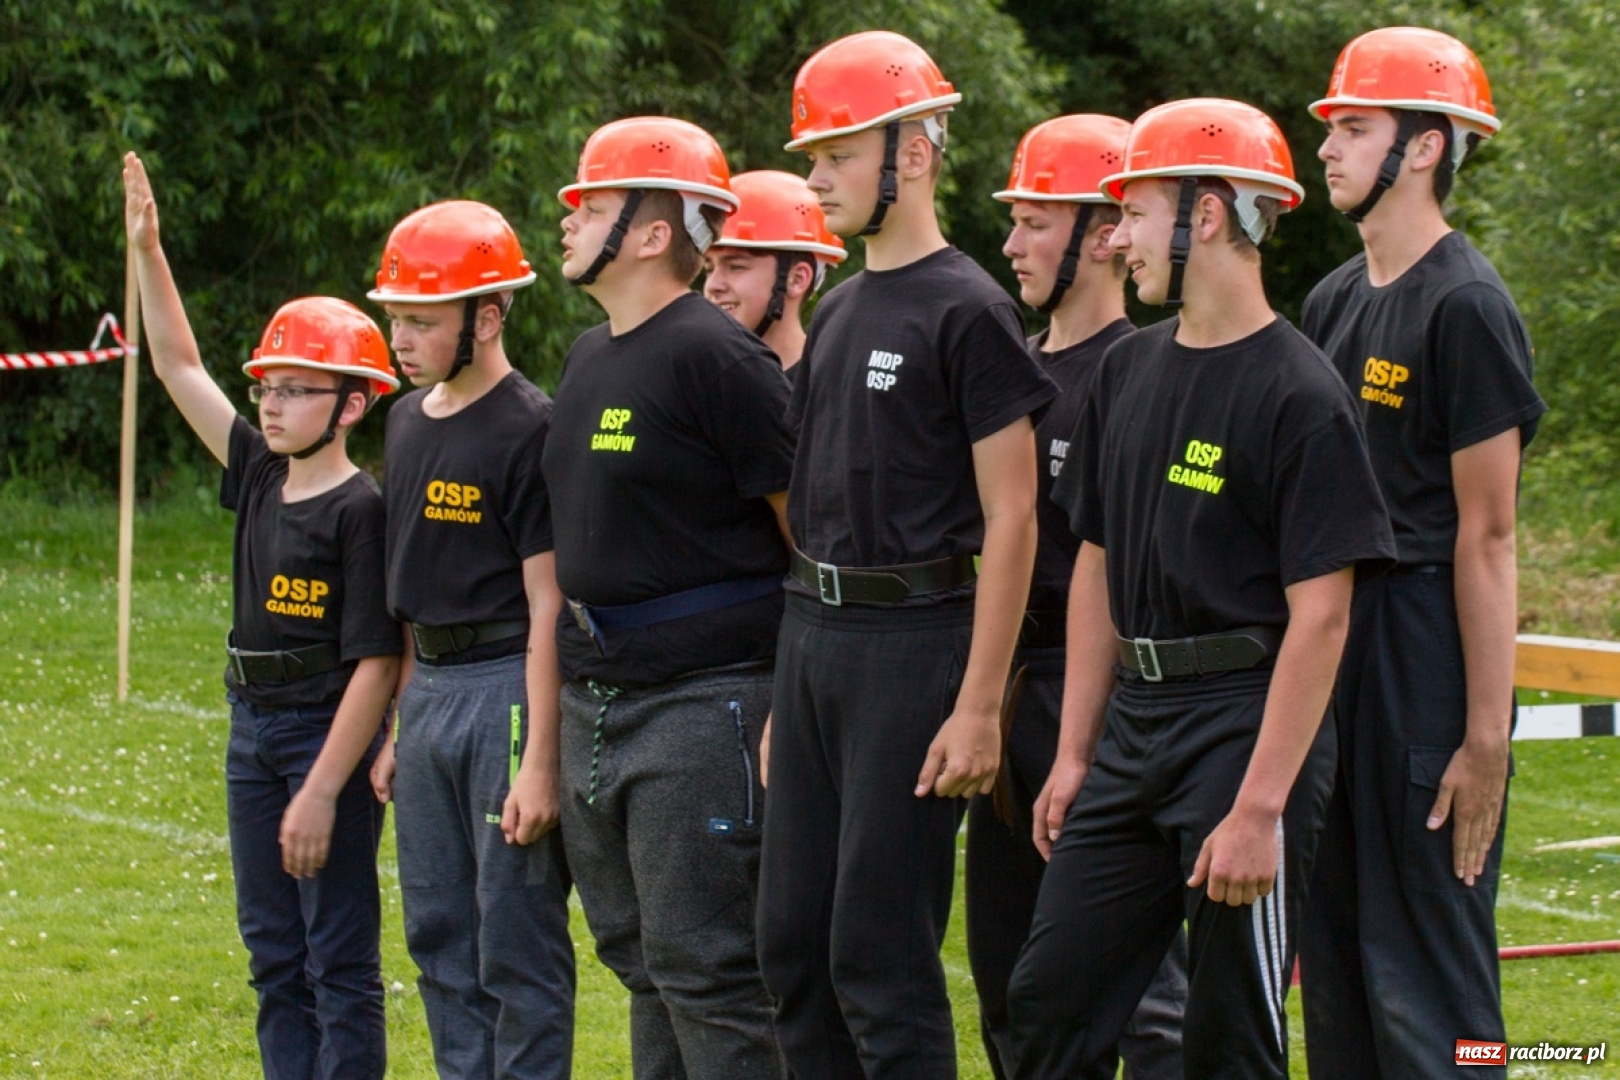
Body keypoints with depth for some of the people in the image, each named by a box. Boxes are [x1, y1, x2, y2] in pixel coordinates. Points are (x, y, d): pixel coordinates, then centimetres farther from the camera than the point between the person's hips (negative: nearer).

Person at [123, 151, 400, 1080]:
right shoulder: (259, 477, 7)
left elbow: (375, 662, -18)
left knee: (340, 960, -3)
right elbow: (180, 368, 13)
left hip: (331, 733, -8)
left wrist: (323, 791, -21)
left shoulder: (360, 511, -15)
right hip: (254, 732, 8)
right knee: (273, 952, 11)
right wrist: (148, 251, 5)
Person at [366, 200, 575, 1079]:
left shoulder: (529, 430, -13)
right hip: (429, 687, 8)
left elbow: (548, 605, -16)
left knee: (516, 939, -4)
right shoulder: (409, 421, 12)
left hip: (506, 686, -8)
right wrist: (399, 727, 18)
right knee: (437, 935, 13)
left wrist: (539, 761, -19)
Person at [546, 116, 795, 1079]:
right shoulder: (591, 359, 15)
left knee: (704, 965, -8)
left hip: (700, 701, -9)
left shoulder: (714, 357, -13)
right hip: (597, 703, 9)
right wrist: (561, 701, 22)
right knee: (640, 956, 14)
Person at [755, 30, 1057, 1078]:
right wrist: (792, 686, 17)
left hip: (912, 637, -8)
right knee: (794, 943, 10)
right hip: (814, 631, 8)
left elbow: (1010, 520, -13)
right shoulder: (841, 313, 15)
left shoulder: (968, 312, -9)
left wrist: (979, 707, -17)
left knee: (880, 956, -5)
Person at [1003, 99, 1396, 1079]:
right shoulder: (1130, 371, 11)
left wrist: (1260, 808, -20)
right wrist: (1074, 757, 13)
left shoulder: (1300, 393, -13)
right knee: (1048, 1001, 6)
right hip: (1136, 722, 7)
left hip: (1248, 724, -7)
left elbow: (1320, 618, -16)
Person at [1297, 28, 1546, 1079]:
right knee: (1336, 959, 13)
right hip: (1331, 638, 8)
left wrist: (1486, 737, -18)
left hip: (1427, 649, -8)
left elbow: (1485, 536, -15)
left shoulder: (1466, 306, -12)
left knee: (1429, 980, -4)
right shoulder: (1336, 301, 13)